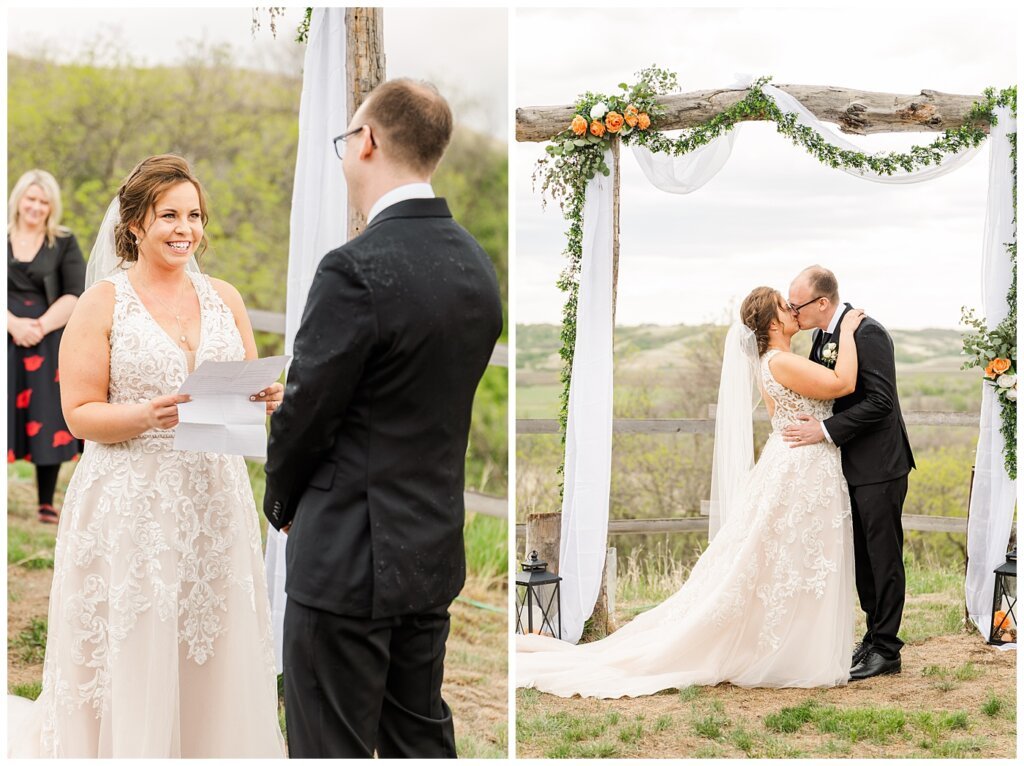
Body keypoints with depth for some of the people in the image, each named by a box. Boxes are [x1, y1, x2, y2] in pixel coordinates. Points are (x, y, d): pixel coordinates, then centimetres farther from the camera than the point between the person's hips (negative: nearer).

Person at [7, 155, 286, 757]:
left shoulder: (224, 298, 10)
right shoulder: (103, 302, -2)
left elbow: (252, 391, 15)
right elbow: (79, 412, -5)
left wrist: (267, 399, -8)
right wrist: (147, 417, -22)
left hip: (214, 501, 4)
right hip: (131, 508, -4)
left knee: (214, 661, 6)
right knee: (132, 665, -1)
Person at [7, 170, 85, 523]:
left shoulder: (64, 243, 8)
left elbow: (75, 295, 0)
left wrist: (41, 326, -13)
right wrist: (14, 324, -14)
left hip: (48, 343, 0)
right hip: (6, 340, 0)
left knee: (47, 420, -1)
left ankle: (47, 504, 6)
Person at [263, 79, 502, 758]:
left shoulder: (357, 270, -21)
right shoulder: (479, 266, 5)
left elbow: (305, 413, -13)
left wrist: (283, 504, 7)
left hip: (349, 559, -8)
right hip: (434, 550, 8)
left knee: (333, 750, 3)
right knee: (422, 738, 19)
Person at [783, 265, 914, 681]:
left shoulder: (867, 333, -18)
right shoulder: (823, 336, 10)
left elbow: (879, 401, -24)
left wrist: (824, 430, -23)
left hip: (879, 464, -9)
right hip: (852, 464, 9)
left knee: (883, 556, -1)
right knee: (862, 557, 15)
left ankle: (886, 650, 6)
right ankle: (874, 637, 25)